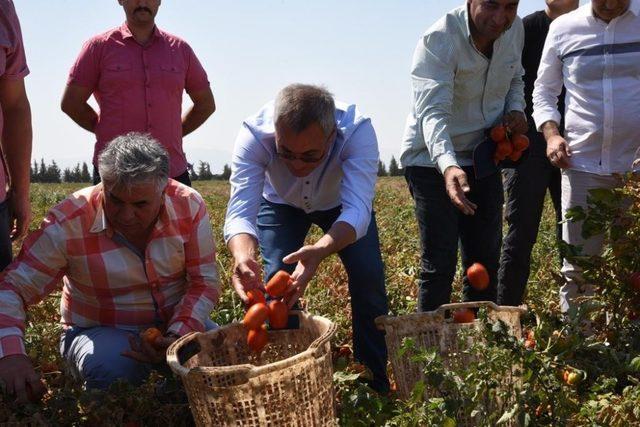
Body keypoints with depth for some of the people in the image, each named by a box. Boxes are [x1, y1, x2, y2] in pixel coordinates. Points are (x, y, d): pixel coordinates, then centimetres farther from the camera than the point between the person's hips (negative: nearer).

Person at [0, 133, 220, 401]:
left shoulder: (189, 207, -13)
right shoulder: (68, 223, -19)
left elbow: (204, 283, -8)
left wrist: (178, 335, -27)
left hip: (177, 323, 3)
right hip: (101, 331, -2)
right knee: (109, 368, -36)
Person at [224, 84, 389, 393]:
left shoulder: (357, 131, -41)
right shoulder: (253, 136, -40)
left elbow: (357, 210, -48)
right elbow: (240, 212, -45)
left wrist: (321, 249, -69)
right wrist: (243, 255, -68)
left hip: (341, 203, 0)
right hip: (281, 204, 1)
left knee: (368, 277, -15)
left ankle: (376, 385, 3)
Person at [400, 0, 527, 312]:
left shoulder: (515, 29, -3)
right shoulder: (438, 41, -25)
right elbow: (432, 113, -36)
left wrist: (516, 108, -5)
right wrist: (447, 166, -53)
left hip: (482, 158, 6)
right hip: (432, 161, -6)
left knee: (485, 260, 11)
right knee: (439, 264, -9)